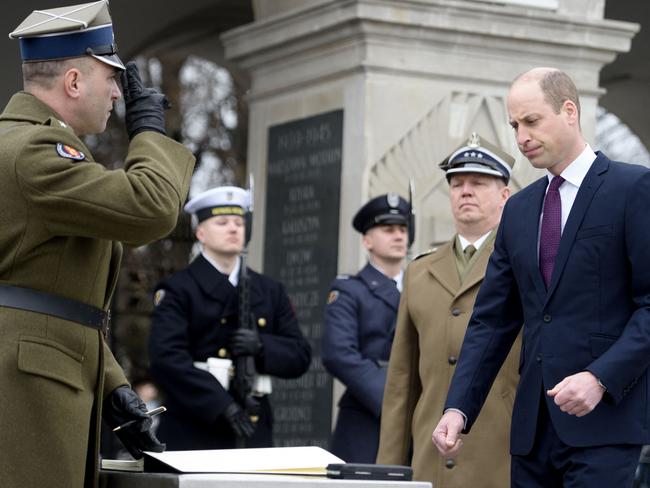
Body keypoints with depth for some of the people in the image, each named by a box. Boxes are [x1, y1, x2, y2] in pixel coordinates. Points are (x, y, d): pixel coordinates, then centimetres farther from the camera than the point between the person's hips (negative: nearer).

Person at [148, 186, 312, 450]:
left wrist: (262, 346, -10)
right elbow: (167, 358, -11)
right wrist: (221, 405, -21)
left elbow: (300, 357, 13)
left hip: (254, 435, 4)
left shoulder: (270, 291, 17)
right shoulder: (177, 290, 2)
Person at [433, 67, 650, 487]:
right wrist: (459, 408, 3)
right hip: (533, 425, 6)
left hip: (604, 421, -6)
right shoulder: (519, 209, 17)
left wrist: (601, 378, -19)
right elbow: (492, 320, 15)